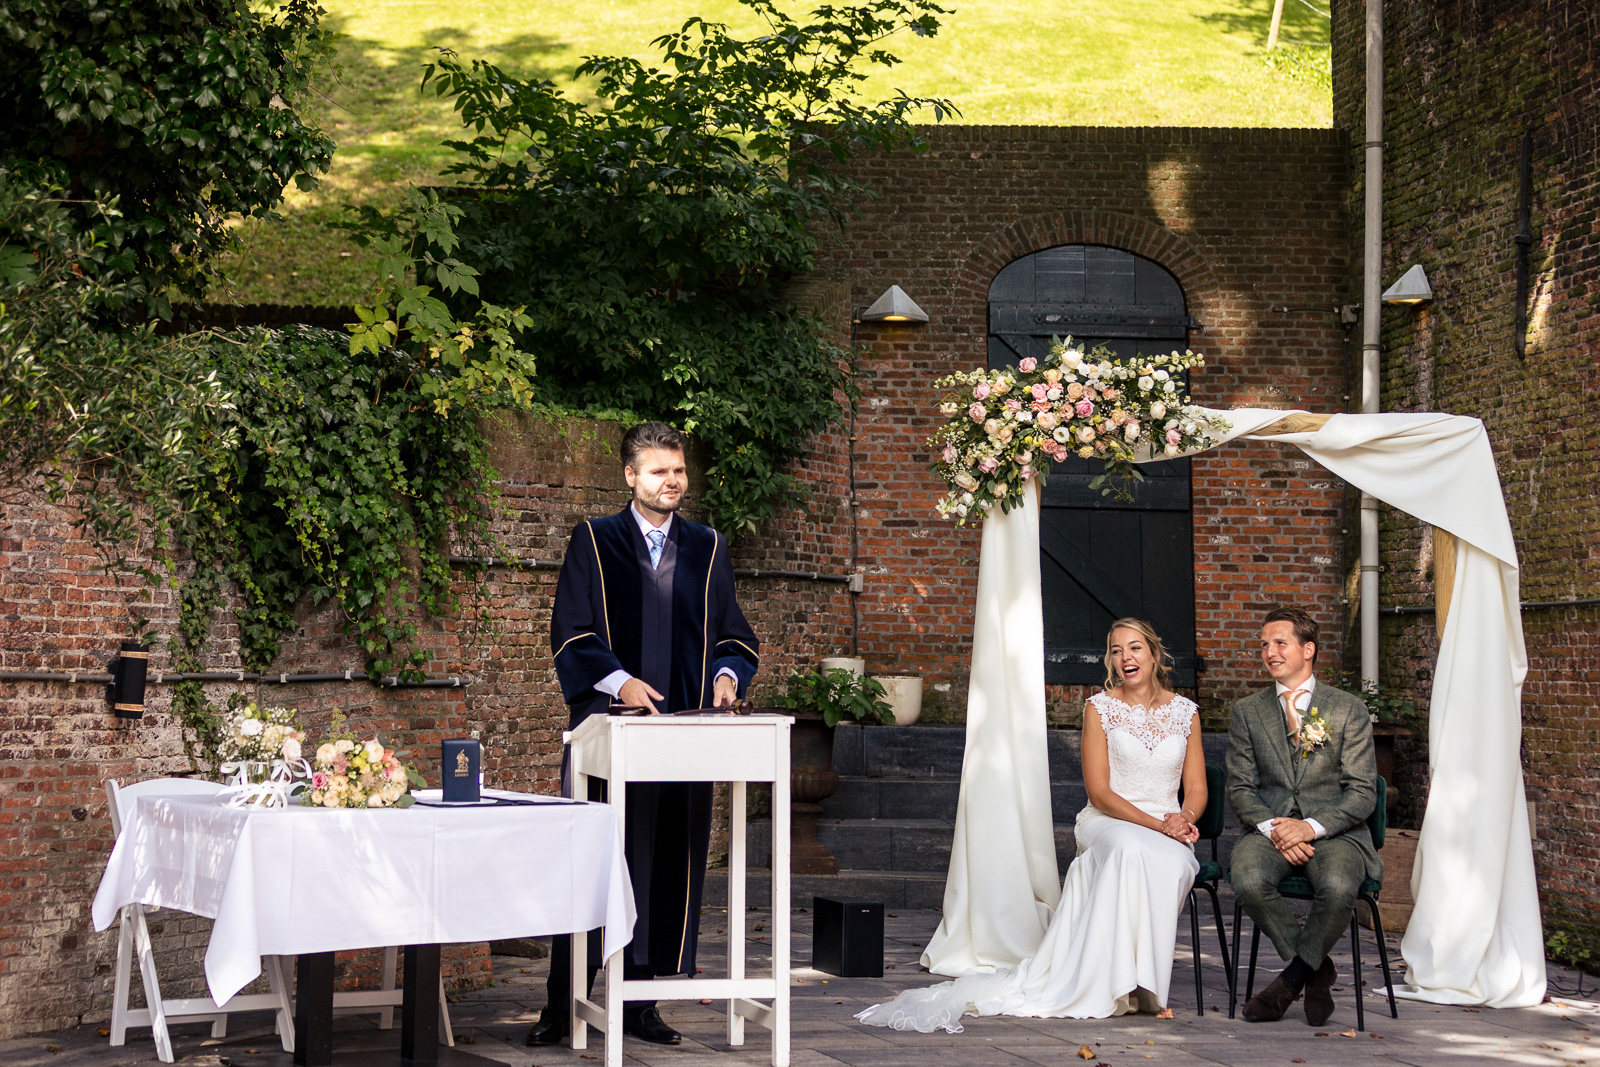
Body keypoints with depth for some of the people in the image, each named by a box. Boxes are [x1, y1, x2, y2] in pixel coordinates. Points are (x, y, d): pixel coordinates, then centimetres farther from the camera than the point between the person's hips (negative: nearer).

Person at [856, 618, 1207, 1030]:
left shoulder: (1185, 711, 13)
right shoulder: (1099, 708, 3)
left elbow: (1197, 788, 12)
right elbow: (1099, 792, -4)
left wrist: (1185, 819, -12)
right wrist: (1157, 824, -16)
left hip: (1170, 834, 2)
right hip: (1108, 824, -2)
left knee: (1174, 864, -36)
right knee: (1131, 849, -41)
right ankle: (1119, 984, -35)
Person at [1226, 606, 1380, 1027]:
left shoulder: (1349, 711, 5)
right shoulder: (1247, 711, 13)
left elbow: (1362, 794, -1)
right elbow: (1240, 787, 8)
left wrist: (1310, 827, -17)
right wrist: (1272, 829, -13)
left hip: (1333, 831, -2)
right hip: (1269, 827, 2)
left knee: (1338, 888, -36)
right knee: (1248, 882, -32)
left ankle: (1292, 978, -10)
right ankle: (1316, 970, -8)